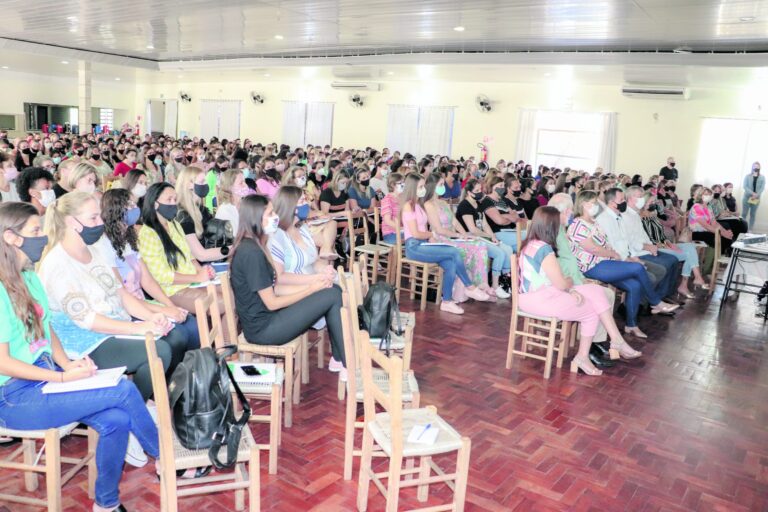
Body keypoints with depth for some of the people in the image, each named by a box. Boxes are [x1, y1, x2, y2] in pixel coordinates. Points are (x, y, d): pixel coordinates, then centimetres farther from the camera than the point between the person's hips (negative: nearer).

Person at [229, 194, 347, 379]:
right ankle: (348, 365, -1)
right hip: (263, 328, -9)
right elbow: (272, 303, -18)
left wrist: (312, 284, -1)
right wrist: (312, 289, -8)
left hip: (265, 317, 9)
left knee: (334, 290, 2)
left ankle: (338, 359, 6)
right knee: (332, 296, -13)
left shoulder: (251, 246, 9)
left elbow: (274, 288, 9)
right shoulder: (252, 253, -21)